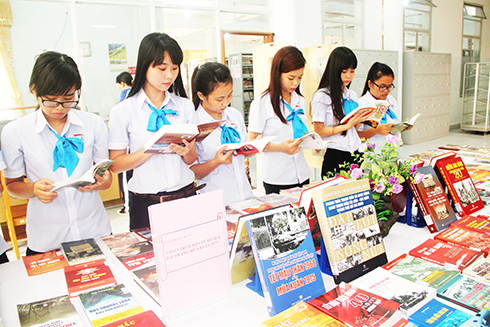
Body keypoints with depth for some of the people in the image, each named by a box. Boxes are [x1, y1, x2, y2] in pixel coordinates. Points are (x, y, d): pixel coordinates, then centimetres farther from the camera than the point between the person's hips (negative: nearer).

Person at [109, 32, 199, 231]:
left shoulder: (185, 106, 6)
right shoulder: (123, 111, -3)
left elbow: (192, 160, 8)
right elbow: (115, 164, -5)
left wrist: (186, 150, -14)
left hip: (185, 195, 3)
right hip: (146, 202, -2)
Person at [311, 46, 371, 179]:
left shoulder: (352, 95, 14)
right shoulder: (321, 96, -8)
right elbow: (319, 132, -13)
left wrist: (359, 120, 0)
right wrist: (347, 125, -16)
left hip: (355, 155, 6)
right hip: (334, 158, -6)